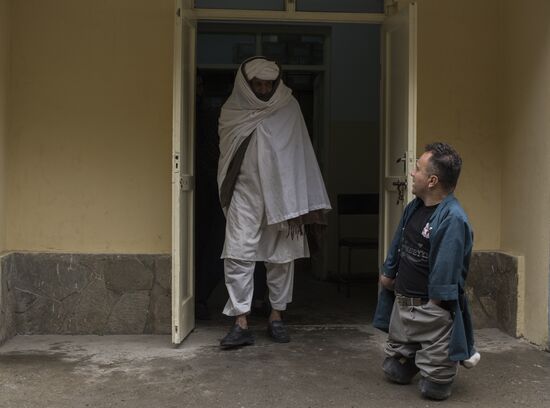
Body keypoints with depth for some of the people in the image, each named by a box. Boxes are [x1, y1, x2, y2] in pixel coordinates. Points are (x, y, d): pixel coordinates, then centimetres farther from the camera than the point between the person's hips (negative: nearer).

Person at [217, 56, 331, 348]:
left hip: (282, 193, 0)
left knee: (282, 256, 6)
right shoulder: (233, 110, 2)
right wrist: (227, 195, 7)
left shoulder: (289, 108, 0)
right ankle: (241, 323, -4)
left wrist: (301, 203, -6)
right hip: (245, 193, 0)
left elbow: (299, 153, -1)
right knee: (238, 255, -9)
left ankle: (276, 315, 21)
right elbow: (227, 155, 11)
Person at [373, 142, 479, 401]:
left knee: (433, 389, 3)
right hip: (401, 303, 8)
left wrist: (431, 312, -18)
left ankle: (461, 354, 27)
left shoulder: (453, 219, -22)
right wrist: (388, 275, 20)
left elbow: (446, 273, -22)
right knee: (395, 373, 17)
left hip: (431, 310, -8)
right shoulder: (414, 207, 4)